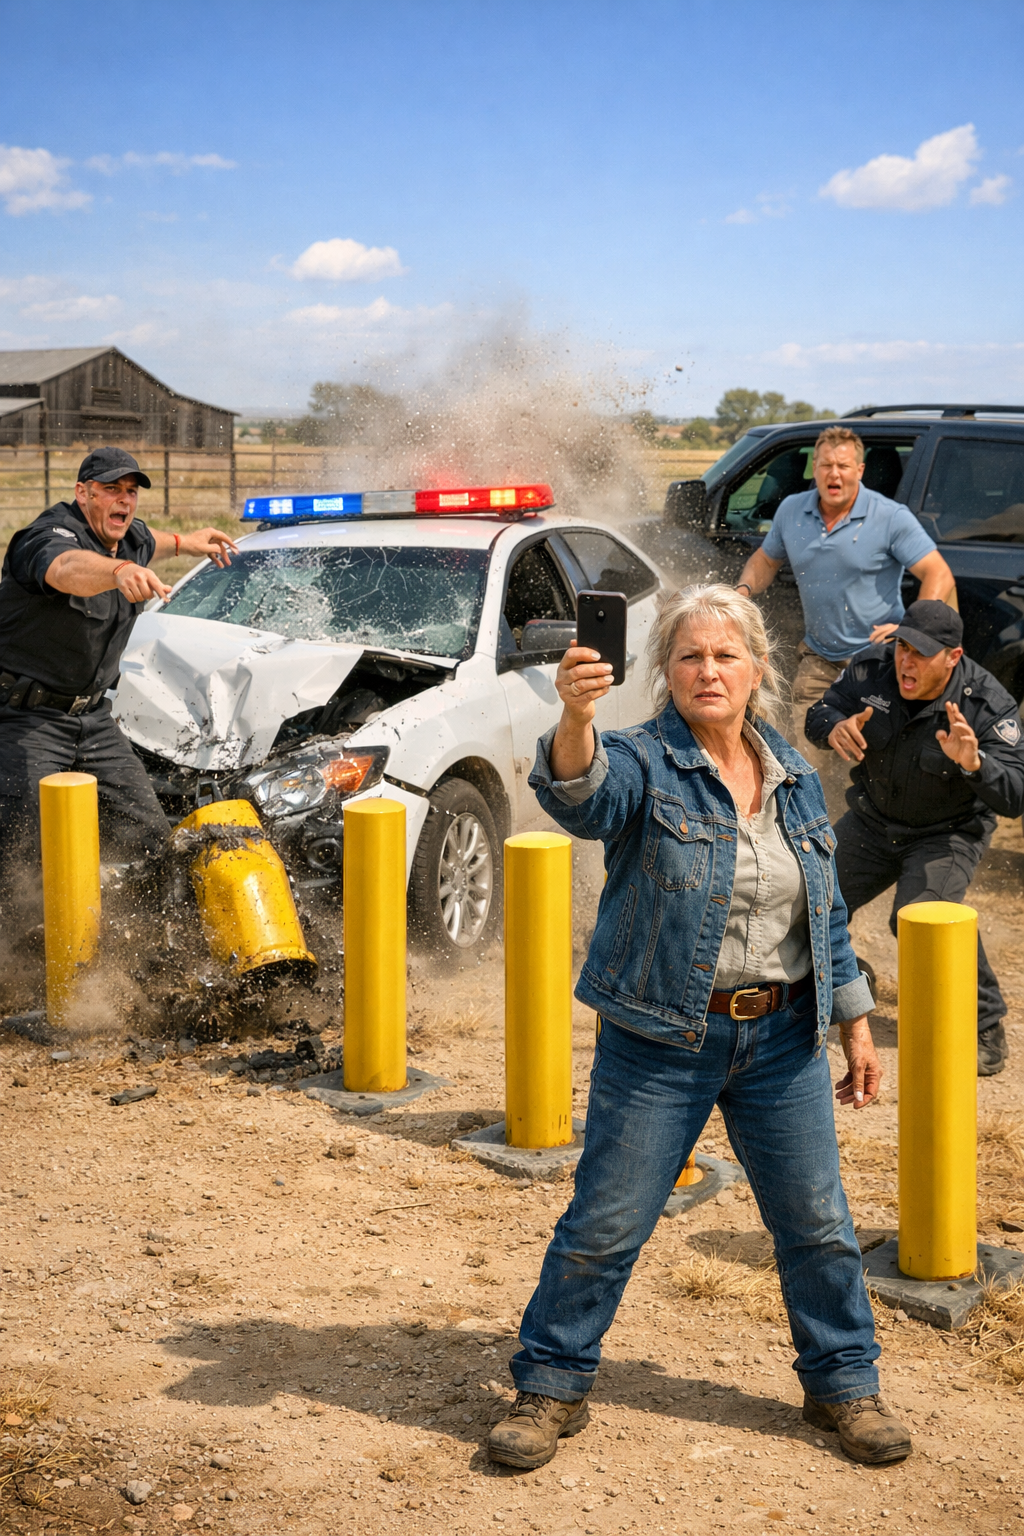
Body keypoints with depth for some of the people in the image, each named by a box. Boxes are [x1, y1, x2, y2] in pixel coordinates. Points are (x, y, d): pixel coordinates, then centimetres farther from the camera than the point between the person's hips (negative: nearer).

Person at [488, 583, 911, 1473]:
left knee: (819, 1225, 11)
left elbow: (829, 917, 16)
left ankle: (843, 1383, 31)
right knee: (605, 1224, 2)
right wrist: (576, 718, -52)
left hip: (781, 1039, 4)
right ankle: (552, 1387, 20)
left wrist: (857, 1027, 15)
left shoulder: (796, 780, 9)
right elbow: (580, 798, -32)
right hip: (661, 1041, -4)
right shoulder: (643, 764, -7)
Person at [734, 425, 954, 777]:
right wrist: (744, 589, -2)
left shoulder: (891, 517, -11)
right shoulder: (791, 510, 4)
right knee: (802, 762, 1)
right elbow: (765, 560, 21)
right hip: (818, 658, 4)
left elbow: (939, 576, -14)